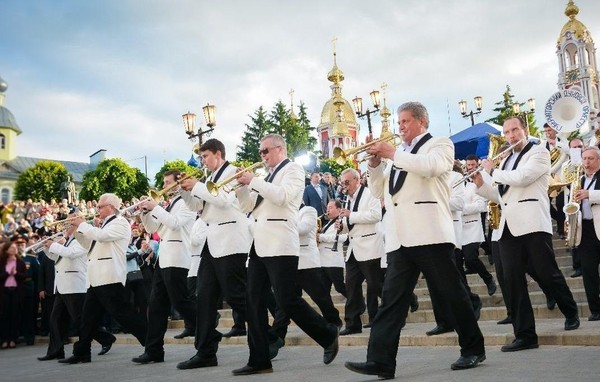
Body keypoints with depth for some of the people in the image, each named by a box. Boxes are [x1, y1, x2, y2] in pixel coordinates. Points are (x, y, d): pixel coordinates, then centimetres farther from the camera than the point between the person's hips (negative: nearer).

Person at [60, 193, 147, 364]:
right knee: (89, 317, 13)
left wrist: (82, 224, -7)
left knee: (122, 313, -14)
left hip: (109, 278, -10)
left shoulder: (120, 222, -6)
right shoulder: (104, 225, 23)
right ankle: (81, 353, 22)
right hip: (96, 278, 10)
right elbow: (90, 244, 29)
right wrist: (77, 230, 15)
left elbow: (101, 236, -21)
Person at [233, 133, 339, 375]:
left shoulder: (293, 169, -1)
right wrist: (241, 184, 6)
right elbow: (249, 206, 20)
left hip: (280, 245, -8)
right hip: (259, 245, 8)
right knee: (254, 301, 3)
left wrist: (253, 180, -13)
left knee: (287, 301, -9)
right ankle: (259, 360, 7)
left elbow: (282, 196, -19)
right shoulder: (267, 177, 22)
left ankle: (329, 336, 11)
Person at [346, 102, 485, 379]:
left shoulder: (439, 145, 6)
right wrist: (375, 163, 7)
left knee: (451, 293, 2)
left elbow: (430, 167, -17)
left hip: (429, 233, -6)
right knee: (391, 299, -3)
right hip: (399, 238, 6)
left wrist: (392, 154, -10)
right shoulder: (400, 155, 25)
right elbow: (379, 192, 22)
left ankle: (473, 349, 18)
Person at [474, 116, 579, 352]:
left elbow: (522, 178, -15)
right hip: (508, 227, 6)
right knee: (512, 281, -3)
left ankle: (571, 313, 28)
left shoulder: (539, 152, 2)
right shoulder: (506, 161, 22)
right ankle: (525, 334, 1)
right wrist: (480, 183, 7)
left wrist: (492, 171, -4)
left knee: (547, 275, 0)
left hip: (533, 224, -6)